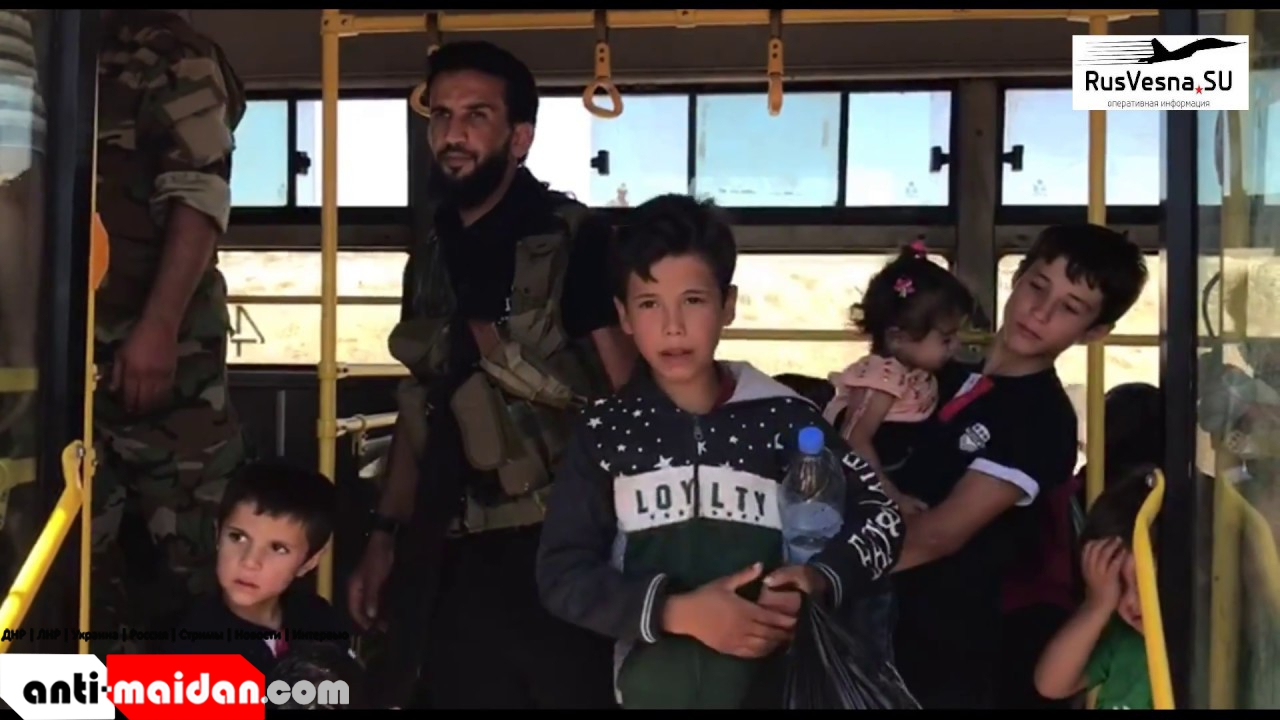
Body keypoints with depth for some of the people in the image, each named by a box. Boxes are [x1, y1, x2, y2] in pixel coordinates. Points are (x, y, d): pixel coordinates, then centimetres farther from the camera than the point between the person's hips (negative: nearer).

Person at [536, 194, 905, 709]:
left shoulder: (784, 415, 2)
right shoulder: (606, 429, 3)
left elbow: (882, 515, 8)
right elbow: (561, 574, 0)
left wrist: (820, 581, -10)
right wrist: (677, 612, -12)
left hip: (771, 663, -1)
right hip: (657, 669, 1)